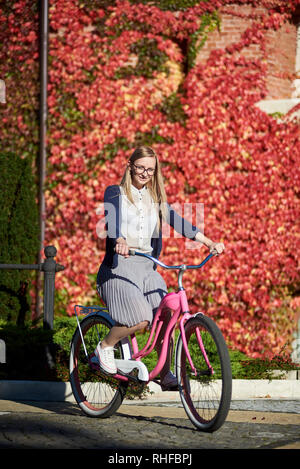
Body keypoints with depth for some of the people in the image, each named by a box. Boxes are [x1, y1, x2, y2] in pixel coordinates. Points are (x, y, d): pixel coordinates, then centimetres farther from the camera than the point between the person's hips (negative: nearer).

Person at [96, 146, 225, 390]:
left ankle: (166, 375, 5)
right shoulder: (115, 193, 1)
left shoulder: (156, 199, 16)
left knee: (164, 319, -10)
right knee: (140, 319, -25)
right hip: (120, 266, -5)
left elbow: (177, 221, 8)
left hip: (148, 268, 5)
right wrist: (119, 241, -40)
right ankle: (105, 347, 0)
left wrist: (210, 243, -5)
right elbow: (111, 219, -18)